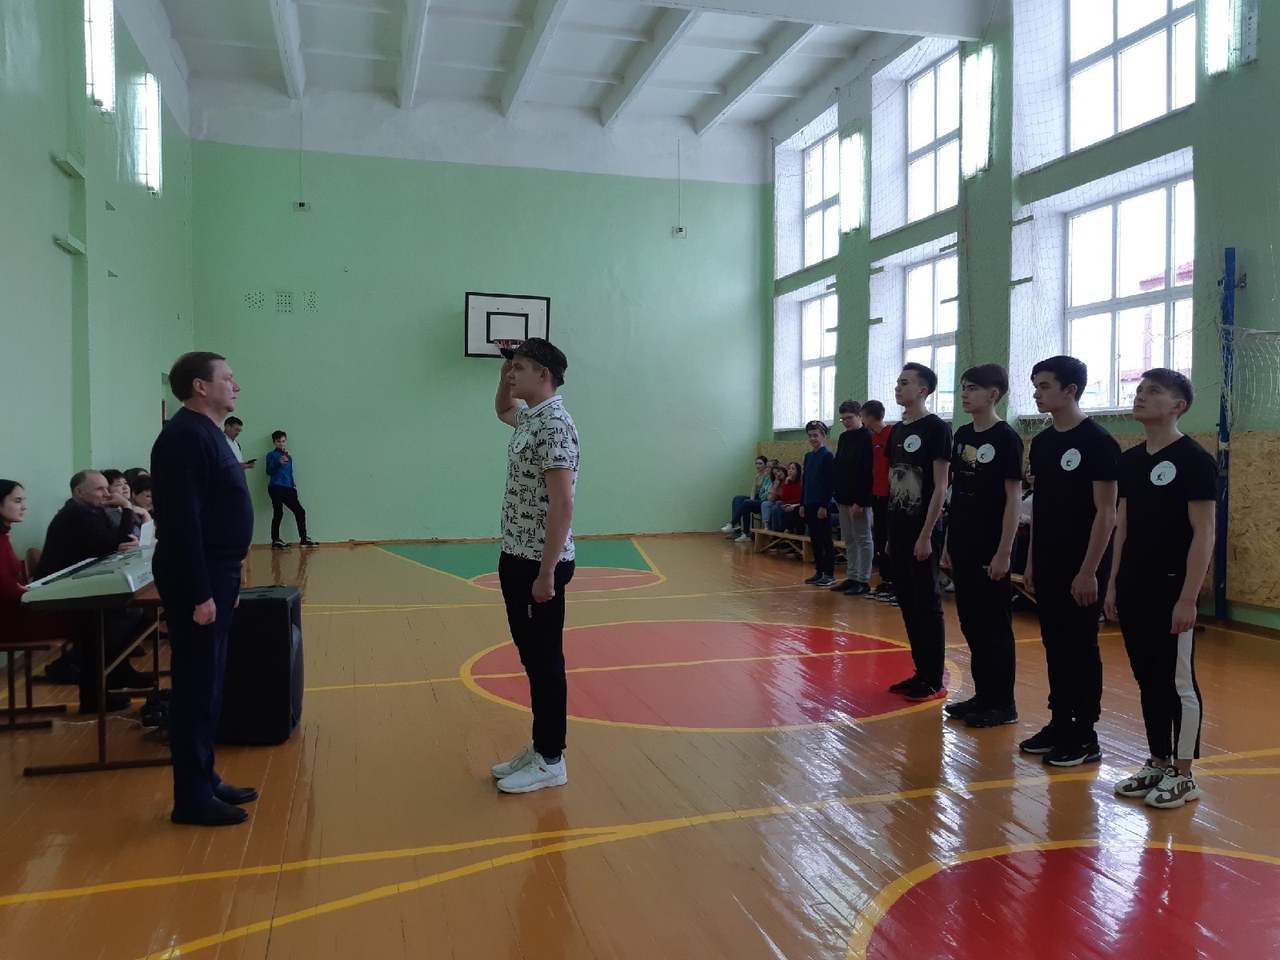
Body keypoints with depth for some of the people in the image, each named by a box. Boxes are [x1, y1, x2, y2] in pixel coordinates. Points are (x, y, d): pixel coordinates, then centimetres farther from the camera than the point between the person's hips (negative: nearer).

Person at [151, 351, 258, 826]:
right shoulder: (185, 436, -17)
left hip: (216, 575, 10)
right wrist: (199, 593, -23)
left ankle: (205, 779, 26)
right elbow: (183, 522, -23)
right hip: (196, 580, -10)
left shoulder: (206, 432, 15)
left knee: (209, 684, 15)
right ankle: (192, 798, 7)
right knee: (195, 687, -2)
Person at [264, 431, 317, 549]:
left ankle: (303, 539, 8)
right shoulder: (272, 455, 2)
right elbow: (269, 471, -10)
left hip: (287, 489, 7)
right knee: (278, 513, -9)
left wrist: (293, 486, 13)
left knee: (300, 511, 3)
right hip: (276, 487, -7)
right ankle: (275, 541, -2)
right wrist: (279, 463, -25)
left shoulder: (288, 457, 20)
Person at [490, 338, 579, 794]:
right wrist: (505, 375, 17)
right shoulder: (529, 417, 11)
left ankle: (551, 761, 12)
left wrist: (547, 573, -22)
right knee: (531, 658, 15)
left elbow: (562, 505, -23)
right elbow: (501, 410, 37)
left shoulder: (554, 424, -19)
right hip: (516, 557, 10)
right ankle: (539, 747, 27)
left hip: (539, 563, -10)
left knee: (546, 661, 1)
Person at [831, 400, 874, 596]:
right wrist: (838, 496, 12)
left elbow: (868, 473, -17)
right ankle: (851, 577, 18)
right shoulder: (843, 438, 13)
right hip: (844, 498, 8)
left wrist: (860, 502, -20)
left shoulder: (868, 438, -12)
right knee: (849, 539, 12)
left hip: (859, 500, -8)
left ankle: (863, 581, 4)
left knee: (863, 539, -1)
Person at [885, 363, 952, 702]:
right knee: (908, 604, 12)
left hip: (922, 533, -7)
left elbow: (939, 487, -14)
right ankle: (920, 672, 22)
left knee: (927, 605, -1)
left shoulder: (936, 428, -10)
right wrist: (891, 531, 15)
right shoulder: (897, 430, 12)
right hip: (898, 531, 8)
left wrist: (926, 535, -18)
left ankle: (935, 681, 8)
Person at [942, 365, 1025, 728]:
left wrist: (1004, 552, -16)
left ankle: (1003, 704, 12)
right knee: (971, 624, 13)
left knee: (995, 627, 2)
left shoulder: (1006, 438, -10)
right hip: (963, 548, 7)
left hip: (991, 551, -7)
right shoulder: (962, 435, 10)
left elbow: (1014, 498, -13)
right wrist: (949, 542, 13)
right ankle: (982, 695, 24)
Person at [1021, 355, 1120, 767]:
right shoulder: (1041, 442, 10)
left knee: (1081, 649, 2)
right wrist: (1032, 560, 13)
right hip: (1047, 566, 7)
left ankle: (1085, 737, 13)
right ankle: (1060, 725, 24)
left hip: (1081, 569, -7)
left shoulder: (1098, 442, -12)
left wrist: (1089, 571, -17)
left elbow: (1106, 512, -14)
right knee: (1054, 645, 13)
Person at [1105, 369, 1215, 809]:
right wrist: (1114, 583, 12)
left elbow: (1204, 534, -13)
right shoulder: (1130, 459, 10)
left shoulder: (1193, 459, -10)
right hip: (1133, 589, 7)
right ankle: (1158, 764, 25)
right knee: (1147, 679, 13)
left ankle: (1182, 774, 15)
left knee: (1178, 681, 3)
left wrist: (1188, 598, -16)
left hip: (1170, 590, -7)